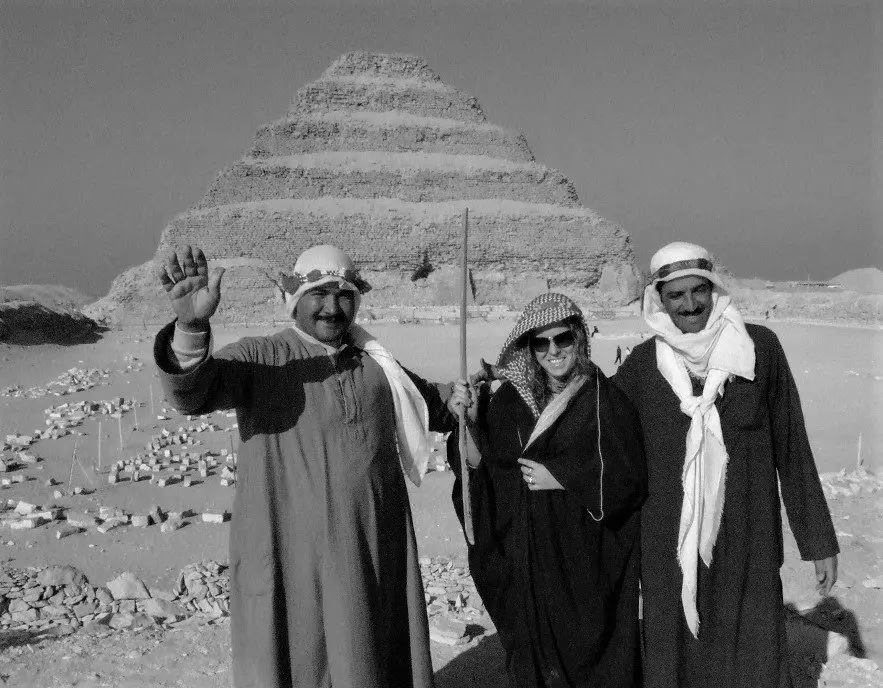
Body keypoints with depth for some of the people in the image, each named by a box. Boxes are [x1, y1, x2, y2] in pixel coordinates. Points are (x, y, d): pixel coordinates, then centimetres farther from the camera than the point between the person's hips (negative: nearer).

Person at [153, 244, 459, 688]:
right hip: (289, 563, -4)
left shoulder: (377, 365, 9)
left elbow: (432, 408, 28)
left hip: (374, 562, 4)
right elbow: (190, 391, -26)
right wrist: (191, 327, -42)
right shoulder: (258, 359, -5)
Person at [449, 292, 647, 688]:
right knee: (532, 654, 11)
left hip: (584, 560, -2)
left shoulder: (603, 399, -6)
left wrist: (559, 478, -13)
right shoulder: (509, 399, 3)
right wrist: (470, 419, -12)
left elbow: (628, 478, -8)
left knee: (585, 650, 6)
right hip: (524, 557, 3)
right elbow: (479, 464, 3)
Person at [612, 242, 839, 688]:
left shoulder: (759, 347, -2)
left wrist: (819, 541, 5)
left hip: (746, 546, -1)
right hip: (668, 549, 1)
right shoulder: (642, 363, 0)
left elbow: (792, 446, 3)